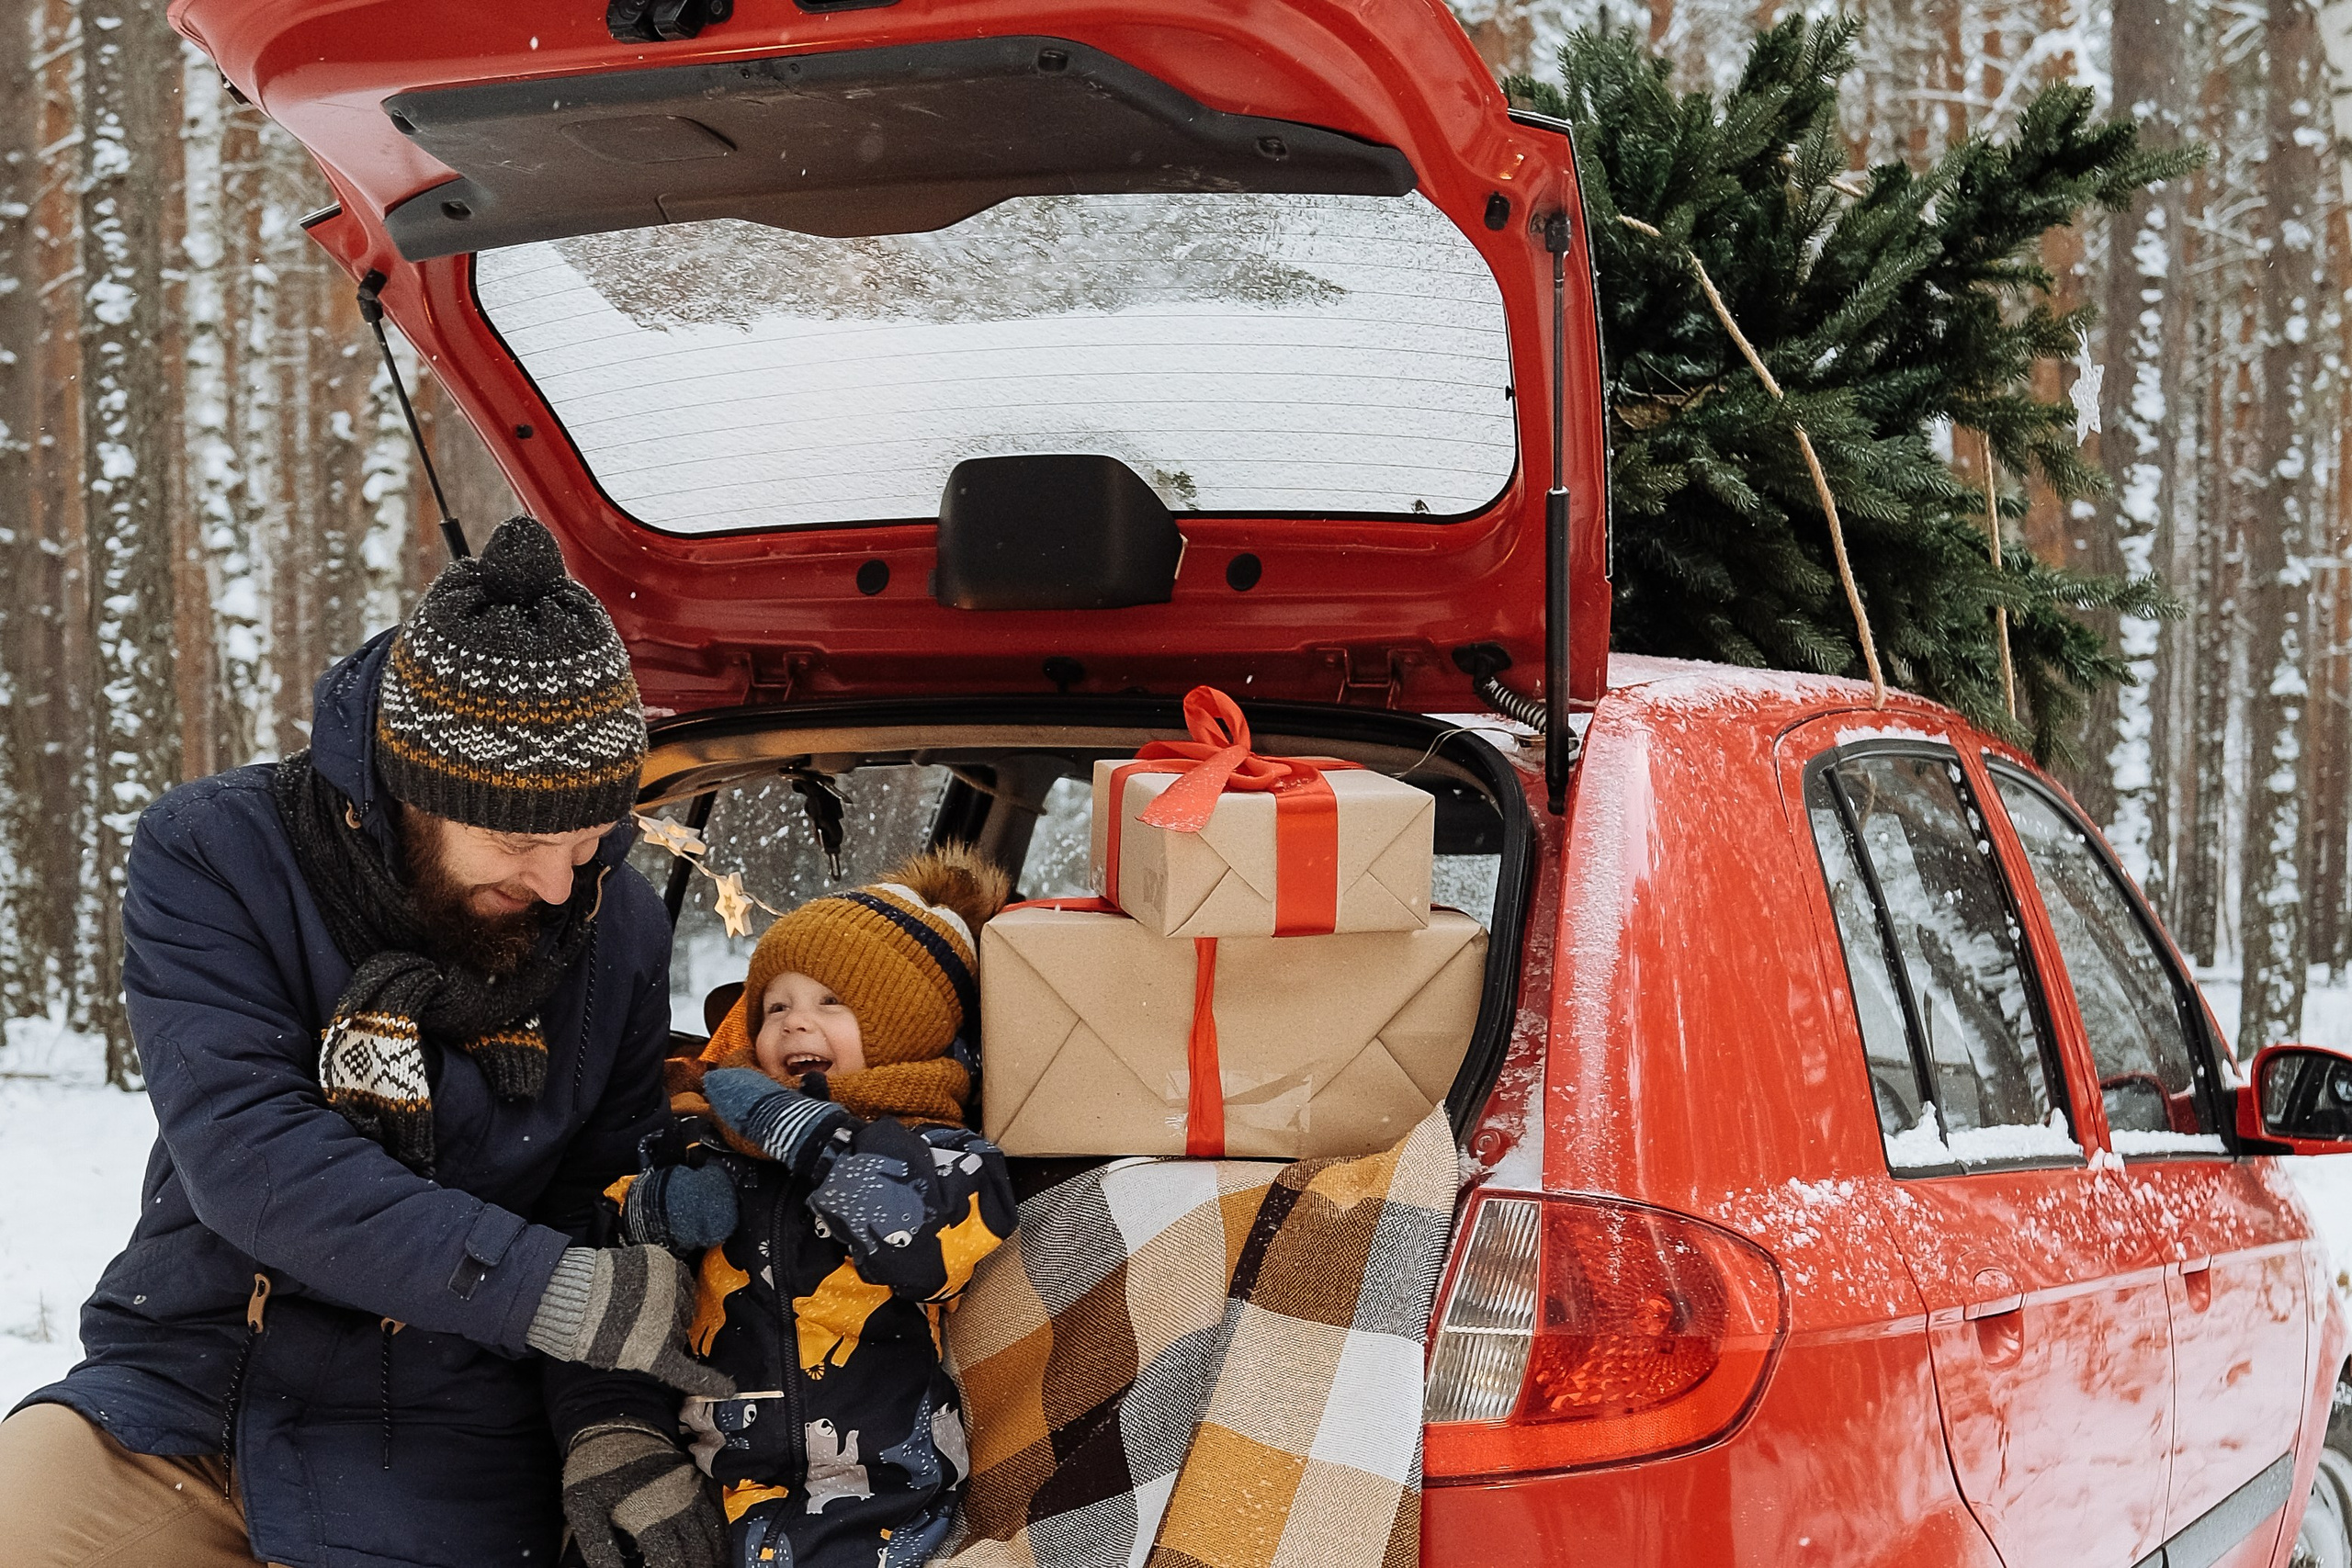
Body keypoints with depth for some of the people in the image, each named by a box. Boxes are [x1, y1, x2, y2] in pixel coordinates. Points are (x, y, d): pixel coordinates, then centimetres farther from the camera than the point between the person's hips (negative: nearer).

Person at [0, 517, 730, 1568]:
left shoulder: (617, 931, 0)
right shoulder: (211, 856, -10)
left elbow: (610, 1204, 0)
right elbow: (249, 1157, -21)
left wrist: (620, 1439, -19)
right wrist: (555, 1292, -27)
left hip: (433, 1453, 1)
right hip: (173, 1400, -1)